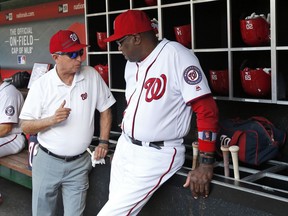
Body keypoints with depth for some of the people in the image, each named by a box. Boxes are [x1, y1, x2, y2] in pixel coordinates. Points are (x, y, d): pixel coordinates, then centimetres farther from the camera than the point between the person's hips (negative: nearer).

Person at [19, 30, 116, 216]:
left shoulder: (92, 76, -5)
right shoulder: (41, 85, -9)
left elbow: (105, 109, 6)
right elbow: (26, 126, -6)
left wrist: (104, 142, 0)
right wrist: (52, 120, -23)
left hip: (79, 163, 1)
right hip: (47, 161, 0)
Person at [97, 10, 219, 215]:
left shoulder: (176, 55, -17)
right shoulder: (131, 63, 9)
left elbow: (207, 110, -20)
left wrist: (206, 163, -22)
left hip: (157, 155, -8)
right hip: (125, 147, 8)